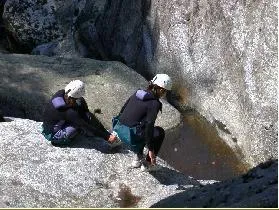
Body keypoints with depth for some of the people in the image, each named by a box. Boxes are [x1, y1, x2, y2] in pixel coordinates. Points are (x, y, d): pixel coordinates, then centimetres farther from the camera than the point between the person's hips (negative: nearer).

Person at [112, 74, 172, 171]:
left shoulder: (137, 93, 11)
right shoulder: (154, 103, -10)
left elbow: (122, 110, 17)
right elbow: (149, 126, -17)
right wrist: (151, 149, -11)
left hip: (118, 129, 7)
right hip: (130, 135, -7)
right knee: (160, 132, 15)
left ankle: (138, 159, 31)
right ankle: (147, 164, 20)